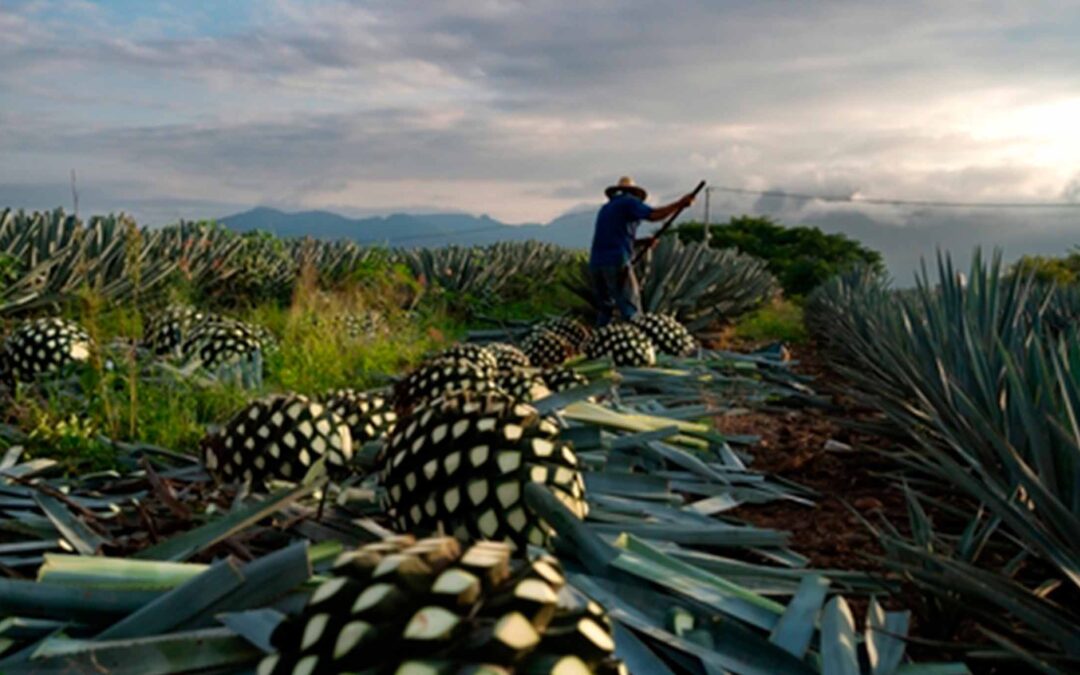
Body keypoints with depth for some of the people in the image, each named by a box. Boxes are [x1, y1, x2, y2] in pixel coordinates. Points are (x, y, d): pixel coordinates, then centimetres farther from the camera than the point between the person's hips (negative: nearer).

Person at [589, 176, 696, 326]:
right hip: (616, 263, -7)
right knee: (631, 311, -4)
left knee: (605, 309, 18)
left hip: (596, 263, 7)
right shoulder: (628, 202, 5)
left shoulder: (605, 208, 26)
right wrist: (679, 203, -4)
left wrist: (642, 242, 19)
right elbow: (654, 215, -12)